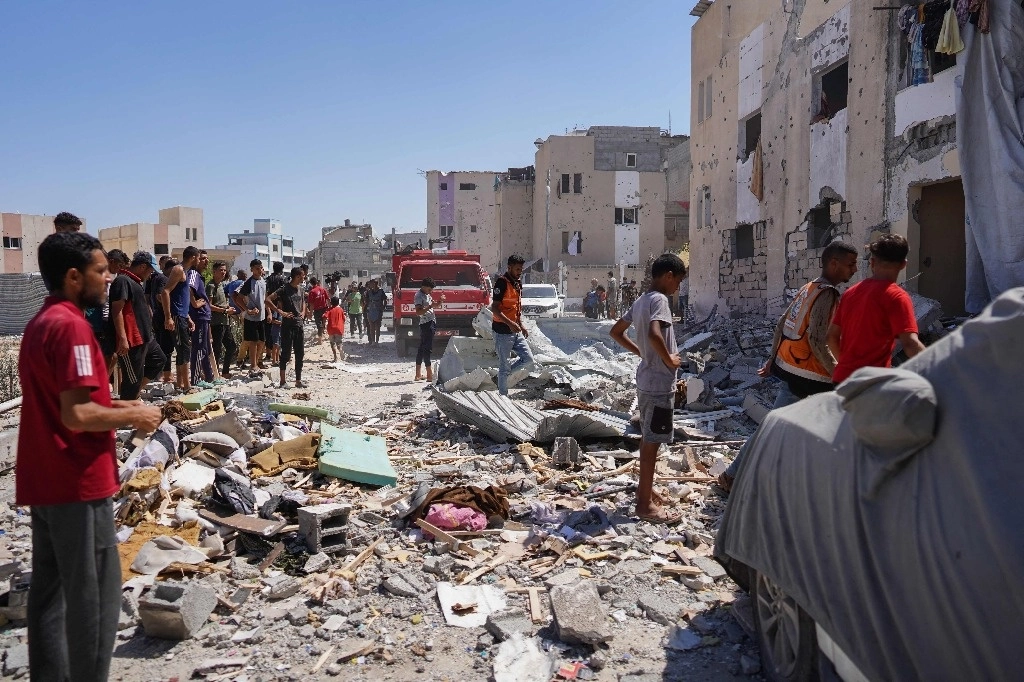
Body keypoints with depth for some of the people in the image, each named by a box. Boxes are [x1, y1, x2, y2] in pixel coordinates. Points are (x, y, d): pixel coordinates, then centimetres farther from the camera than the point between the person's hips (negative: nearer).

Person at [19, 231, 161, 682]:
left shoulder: (40, 323, 12)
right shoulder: (71, 325, -18)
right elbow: (76, 416, -25)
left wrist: (115, 406, 11)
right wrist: (132, 416, -11)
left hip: (44, 481, 10)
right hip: (77, 484, -10)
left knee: (50, 590, 16)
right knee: (95, 596, 1)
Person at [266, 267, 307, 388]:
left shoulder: (300, 288, 11)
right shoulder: (284, 289, -11)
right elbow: (268, 300, -16)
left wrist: (303, 312, 9)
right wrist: (281, 312, -19)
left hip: (299, 324, 7)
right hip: (287, 325, -7)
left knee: (300, 353, 9)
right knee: (286, 353, -2)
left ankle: (298, 381, 17)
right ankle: (283, 381, 6)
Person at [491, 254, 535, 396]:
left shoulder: (518, 283, 13)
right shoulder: (502, 283, -14)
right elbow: (494, 309, -19)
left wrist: (521, 326, 18)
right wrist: (510, 323, -26)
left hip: (515, 331, 8)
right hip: (503, 331, -8)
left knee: (528, 360, 6)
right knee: (505, 366, -1)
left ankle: (502, 373, 22)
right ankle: (503, 395, 9)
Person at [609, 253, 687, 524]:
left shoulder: (641, 301, 11)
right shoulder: (659, 299, -17)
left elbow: (616, 332, 18)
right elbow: (654, 334, -34)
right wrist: (669, 360, -19)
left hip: (646, 378, 10)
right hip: (660, 382, -10)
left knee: (647, 437, 20)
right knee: (652, 440, -3)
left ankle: (644, 487, 34)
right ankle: (645, 504, 4)